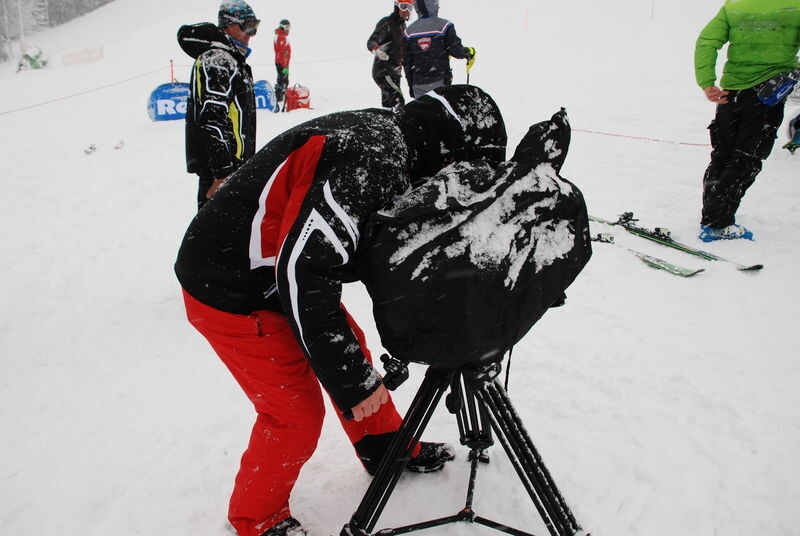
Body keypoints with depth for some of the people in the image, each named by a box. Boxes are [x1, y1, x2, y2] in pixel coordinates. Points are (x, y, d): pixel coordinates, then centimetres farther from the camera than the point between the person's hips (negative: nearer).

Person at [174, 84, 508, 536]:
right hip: (229, 292, -9)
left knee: (351, 348, 17)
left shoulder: (390, 141, 1)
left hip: (274, 272, 9)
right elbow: (302, 272, -31)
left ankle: (387, 447, 40)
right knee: (297, 412, 0)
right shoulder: (369, 159, -29)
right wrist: (354, 380, -23)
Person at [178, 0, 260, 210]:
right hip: (221, 166, -11)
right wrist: (222, 171, -27)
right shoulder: (216, 60, -13)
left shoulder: (233, 59, 20)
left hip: (234, 164, 11)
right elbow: (213, 118, -22)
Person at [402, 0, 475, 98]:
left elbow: (406, 62, 7)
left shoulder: (409, 31, 3)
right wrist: (469, 51, 11)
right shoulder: (444, 26, -9)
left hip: (419, 83, 3)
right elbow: (457, 51, -10)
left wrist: (410, 84, 17)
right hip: (440, 81, -3)